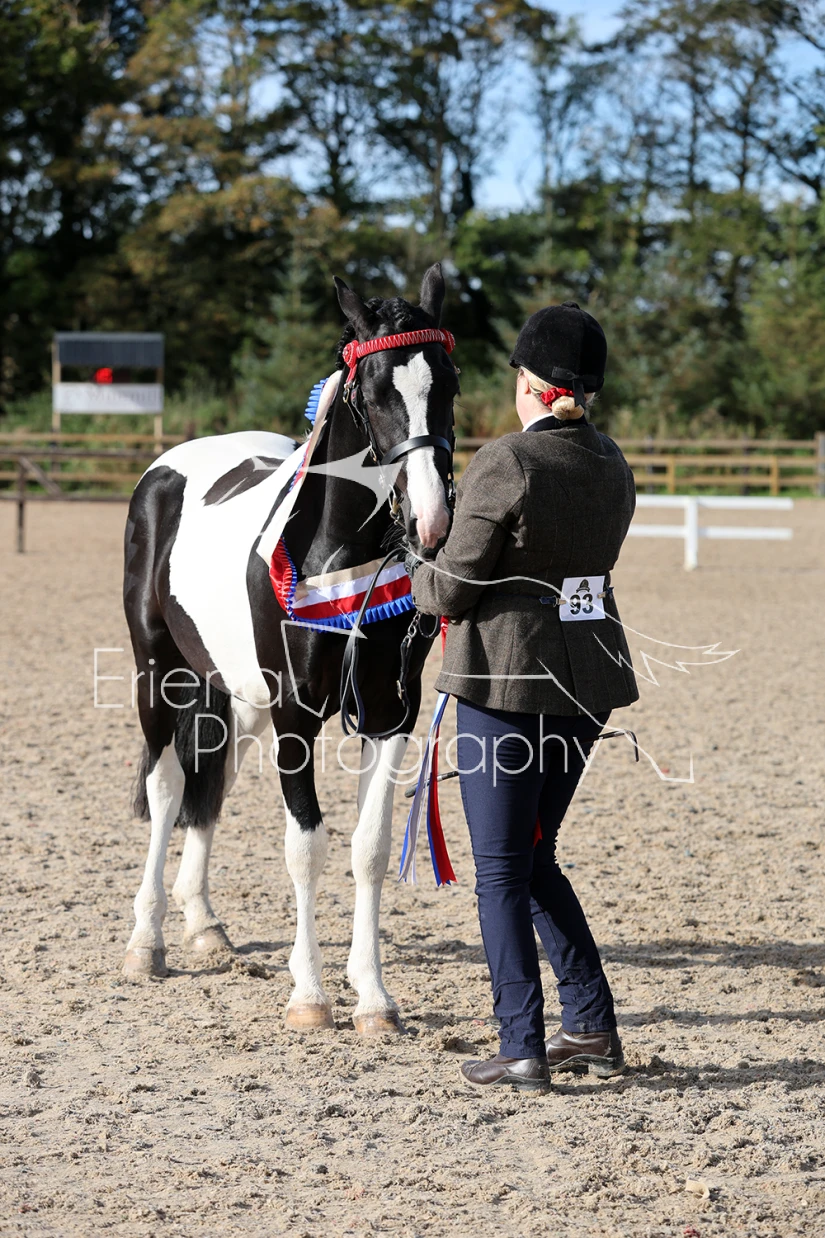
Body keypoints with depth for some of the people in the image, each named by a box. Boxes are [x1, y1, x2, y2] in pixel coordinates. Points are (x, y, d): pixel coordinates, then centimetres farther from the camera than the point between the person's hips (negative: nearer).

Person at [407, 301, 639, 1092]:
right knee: (533, 855, 20)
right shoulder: (613, 466, 6)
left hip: (506, 681, -7)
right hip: (587, 677, 7)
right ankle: (592, 1026, 18)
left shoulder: (503, 465, -16)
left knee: (502, 870, 3)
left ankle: (523, 1050, 3)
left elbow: (453, 588, -13)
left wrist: (419, 579, 11)